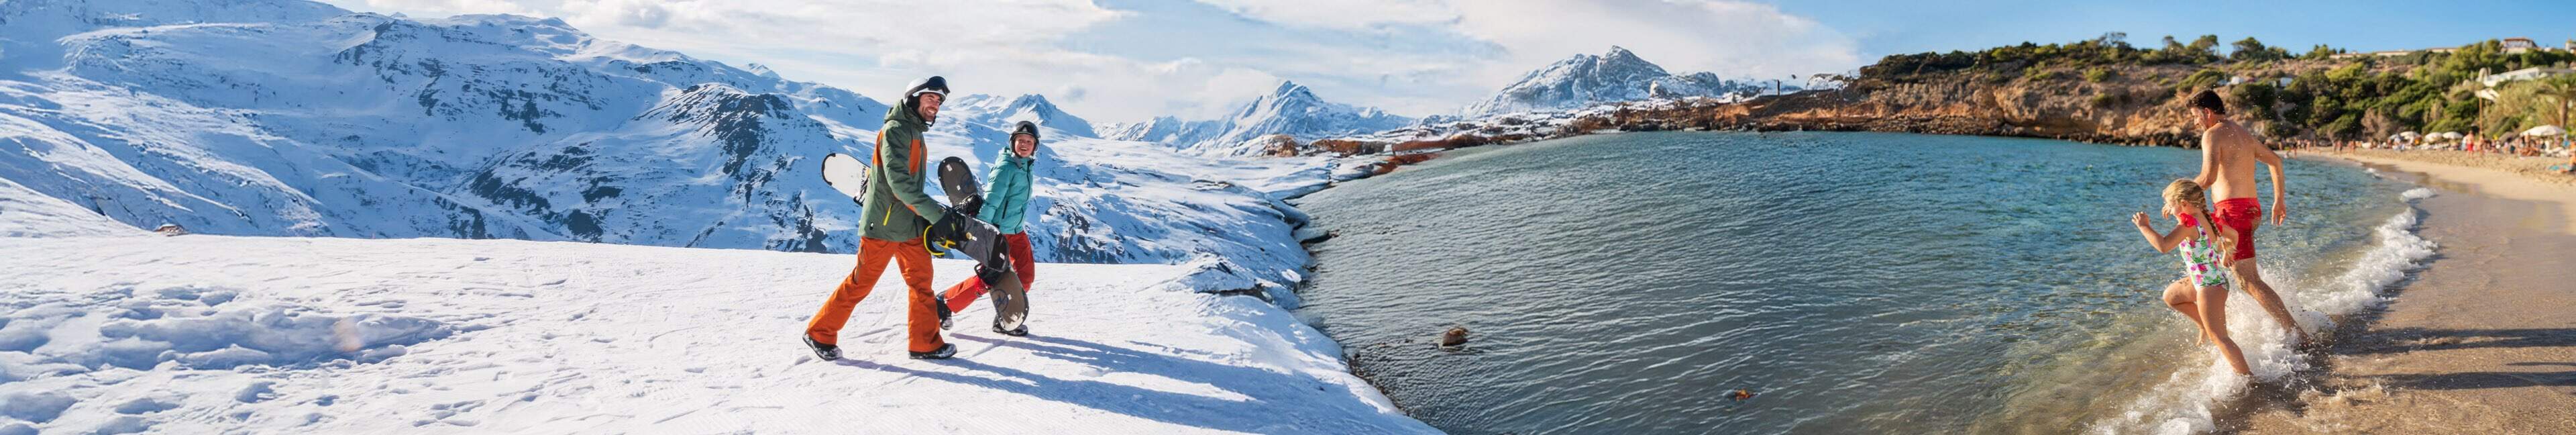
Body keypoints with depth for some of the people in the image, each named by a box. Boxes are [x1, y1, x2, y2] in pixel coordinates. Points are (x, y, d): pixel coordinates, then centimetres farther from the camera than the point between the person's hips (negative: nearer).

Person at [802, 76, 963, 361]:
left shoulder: (914, 133, 15)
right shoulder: (896, 130, -15)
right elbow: (899, 181, -26)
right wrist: (936, 213, -28)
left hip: (911, 225, 9)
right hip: (884, 224, -9)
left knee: (921, 283, 6)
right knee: (861, 283, 0)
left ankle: (925, 343, 11)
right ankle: (820, 333, 15)